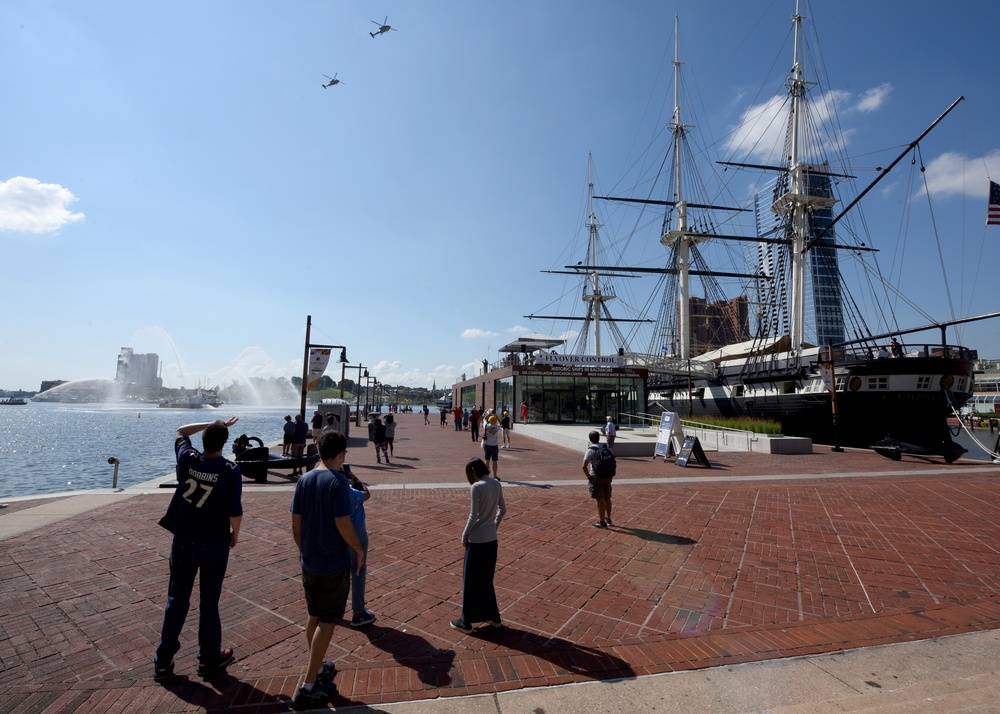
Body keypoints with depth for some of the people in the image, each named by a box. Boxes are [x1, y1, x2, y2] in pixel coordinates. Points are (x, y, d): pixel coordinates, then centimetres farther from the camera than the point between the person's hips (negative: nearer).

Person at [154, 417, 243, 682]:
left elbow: (180, 431, 11)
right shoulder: (230, 471, -20)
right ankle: (209, 660, 26)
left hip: (183, 542, 3)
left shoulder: (187, 459, -11)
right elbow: (235, 512, -18)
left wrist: (213, 424, 9)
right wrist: (235, 533, 1)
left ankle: (163, 662, 26)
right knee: (209, 602, 11)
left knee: (176, 601, 17)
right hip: (215, 545, -3)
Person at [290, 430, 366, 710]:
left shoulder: (304, 480, 1)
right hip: (334, 564, -7)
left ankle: (318, 669, 38)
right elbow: (342, 523, -23)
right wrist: (359, 550, -8)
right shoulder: (338, 481, -20)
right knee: (327, 623, 6)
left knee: (313, 617, 21)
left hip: (309, 562, 7)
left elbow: (295, 521, 5)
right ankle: (308, 688, 12)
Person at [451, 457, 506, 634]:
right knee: (486, 579, 21)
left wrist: (464, 536, -6)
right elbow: (503, 510, 10)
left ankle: (466, 622, 19)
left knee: (471, 581, 7)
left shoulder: (477, 487, -20)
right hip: (491, 539, 7)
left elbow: (474, 516, -19)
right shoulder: (496, 484, 2)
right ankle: (493, 616, 31)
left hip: (477, 540, -7)